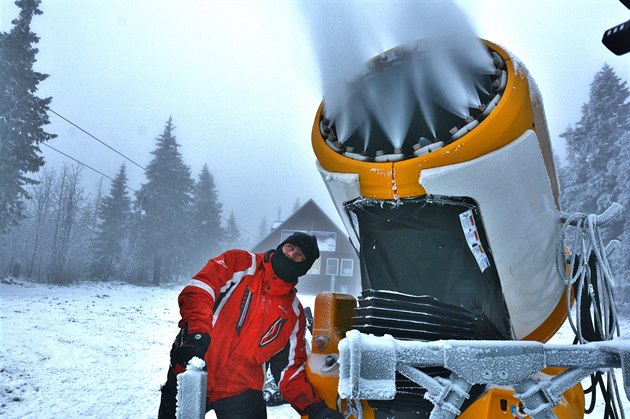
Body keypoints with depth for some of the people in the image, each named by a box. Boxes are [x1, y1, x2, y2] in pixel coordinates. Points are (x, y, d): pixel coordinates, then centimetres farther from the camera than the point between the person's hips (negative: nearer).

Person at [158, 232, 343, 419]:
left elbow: (292, 368, 7)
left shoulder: (294, 313, 5)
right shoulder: (237, 263, -4)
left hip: (241, 391, 2)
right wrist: (197, 333, -34)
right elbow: (197, 291, -17)